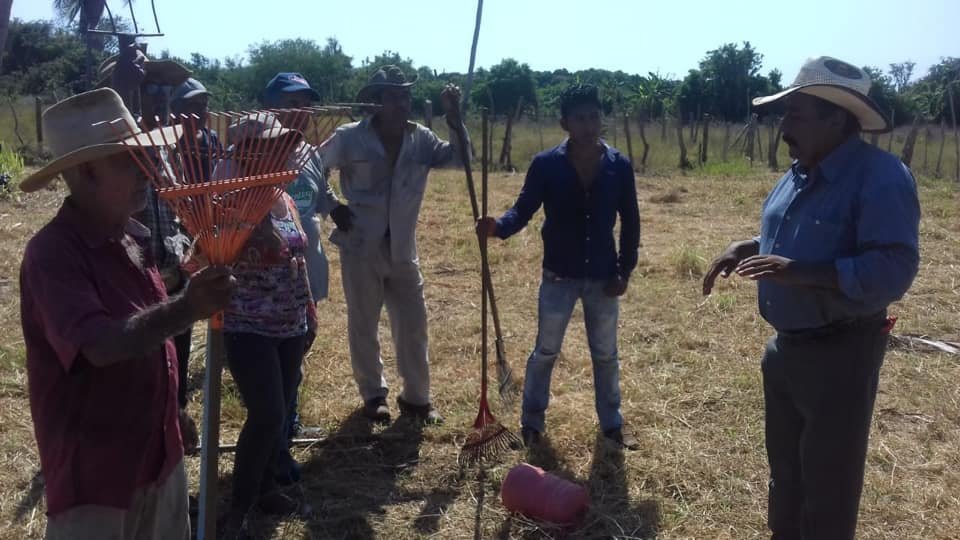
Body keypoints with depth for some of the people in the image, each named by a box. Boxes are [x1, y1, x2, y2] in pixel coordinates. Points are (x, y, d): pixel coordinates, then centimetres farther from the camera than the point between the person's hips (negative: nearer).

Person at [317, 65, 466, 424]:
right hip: (361, 247, -3)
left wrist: (454, 117, -18)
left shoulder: (420, 139, 1)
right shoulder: (350, 138, -7)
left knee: (413, 325, 8)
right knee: (363, 326, 9)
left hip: (402, 249, 3)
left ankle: (416, 397, 24)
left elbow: (458, 158, -9)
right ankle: (373, 396, 27)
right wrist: (330, 207, -5)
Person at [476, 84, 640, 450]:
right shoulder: (546, 165, -11)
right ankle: (532, 421, 29)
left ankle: (612, 424, 33)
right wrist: (498, 226, -31)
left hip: (603, 278, 2)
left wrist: (625, 271, -2)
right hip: (559, 278, -1)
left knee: (605, 355, 16)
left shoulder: (619, 166, -6)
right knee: (545, 352, 12)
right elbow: (523, 210, -10)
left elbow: (630, 222, 2)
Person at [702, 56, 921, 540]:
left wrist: (801, 273, -37)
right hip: (786, 345, 9)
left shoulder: (881, 177, -21)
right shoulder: (799, 173, 5)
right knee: (785, 462, 25)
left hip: (840, 353, -9)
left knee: (829, 478, 8)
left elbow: (894, 269, -30)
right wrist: (746, 248, 1)